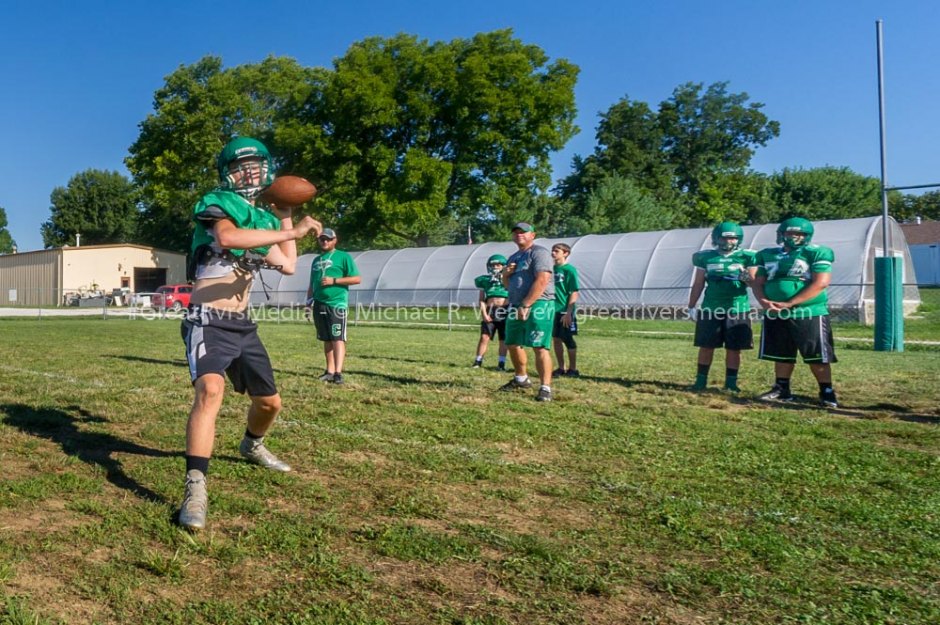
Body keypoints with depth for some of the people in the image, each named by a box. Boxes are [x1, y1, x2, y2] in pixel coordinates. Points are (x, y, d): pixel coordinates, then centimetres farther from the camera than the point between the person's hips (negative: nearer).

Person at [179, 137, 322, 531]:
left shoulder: (262, 219, 14)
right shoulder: (218, 203, -8)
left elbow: (288, 266, 13)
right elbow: (227, 238, -32)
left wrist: (285, 218, 15)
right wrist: (291, 232, -32)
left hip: (243, 324, 8)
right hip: (208, 322, -7)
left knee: (269, 401, 17)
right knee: (210, 391, -33)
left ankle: (252, 446, 49)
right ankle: (195, 489, -31)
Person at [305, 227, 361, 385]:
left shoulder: (343, 257, 0)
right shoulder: (316, 260, 19)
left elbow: (357, 278, -7)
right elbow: (312, 284, 25)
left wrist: (333, 280, -13)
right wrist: (309, 300, 11)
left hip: (337, 304, -6)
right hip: (319, 305, 7)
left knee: (338, 339, -12)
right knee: (327, 340, 10)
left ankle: (338, 373, -19)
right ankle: (330, 371, 15)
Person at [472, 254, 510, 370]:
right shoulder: (485, 280, 7)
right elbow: (481, 299, 7)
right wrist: (484, 313, -3)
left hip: (505, 311, 0)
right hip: (490, 312, 0)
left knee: (504, 339, 5)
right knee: (484, 337, -4)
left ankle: (501, 363, 12)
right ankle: (478, 361, 5)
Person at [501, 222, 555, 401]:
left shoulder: (539, 253, -7)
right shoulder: (513, 258, 20)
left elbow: (542, 281, -19)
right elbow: (508, 286, 27)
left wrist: (526, 305, -22)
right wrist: (505, 275, 4)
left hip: (538, 306, -9)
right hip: (516, 306, 9)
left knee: (540, 347, -14)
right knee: (513, 344, 15)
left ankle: (545, 388, -13)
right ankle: (521, 379, 34)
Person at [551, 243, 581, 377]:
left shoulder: (569, 270, -8)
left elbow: (574, 293, -11)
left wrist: (568, 312, -16)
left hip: (565, 312, -6)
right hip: (553, 310, 6)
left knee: (568, 339, 1)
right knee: (556, 339, 10)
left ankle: (573, 369, 13)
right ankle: (561, 368, 21)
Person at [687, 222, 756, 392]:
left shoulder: (746, 257, 1)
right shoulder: (706, 257, 4)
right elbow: (698, 284, 11)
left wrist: (746, 278, -19)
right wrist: (691, 306, 10)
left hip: (737, 309, -1)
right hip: (710, 308, 1)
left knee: (734, 348, 4)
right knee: (706, 346, 6)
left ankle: (731, 383, 14)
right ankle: (701, 381, 16)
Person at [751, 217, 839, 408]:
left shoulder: (816, 254, -5)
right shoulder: (768, 255, 11)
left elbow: (821, 283, -14)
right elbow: (758, 282, 13)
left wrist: (789, 303, -18)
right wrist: (763, 301, -10)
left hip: (808, 313, -5)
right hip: (775, 314, 5)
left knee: (817, 357, 1)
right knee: (781, 355, 14)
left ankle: (827, 393, 10)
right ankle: (782, 390, 25)